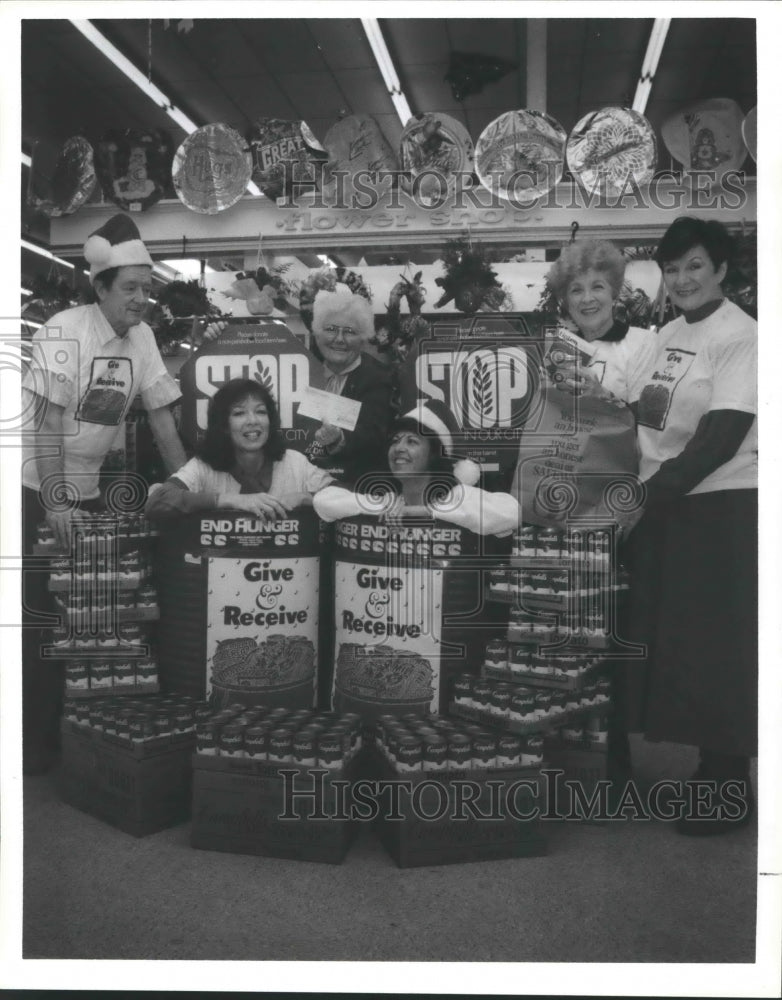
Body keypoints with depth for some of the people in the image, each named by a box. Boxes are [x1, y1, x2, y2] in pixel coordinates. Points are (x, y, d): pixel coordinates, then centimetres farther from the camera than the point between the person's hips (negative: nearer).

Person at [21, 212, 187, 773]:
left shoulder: (142, 337, 2)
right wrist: (54, 504, -23)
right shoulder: (65, 332, -16)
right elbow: (48, 423, -20)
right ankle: (35, 741, 10)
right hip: (36, 489, -6)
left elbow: (162, 417, 6)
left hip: (87, 491, 6)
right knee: (40, 616, -3)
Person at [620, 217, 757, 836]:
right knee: (668, 638, 12)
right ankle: (709, 770, 28)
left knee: (717, 646, 0)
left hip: (723, 509, -7)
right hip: (662, 507, 7)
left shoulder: (740, 337, -10)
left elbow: (722, 438, -18)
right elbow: (639, 418, 12)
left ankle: (731, 786, 15)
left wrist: (651, 489, -19)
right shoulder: (666, 336, 12)